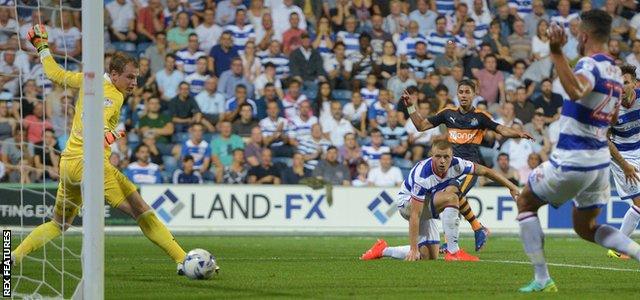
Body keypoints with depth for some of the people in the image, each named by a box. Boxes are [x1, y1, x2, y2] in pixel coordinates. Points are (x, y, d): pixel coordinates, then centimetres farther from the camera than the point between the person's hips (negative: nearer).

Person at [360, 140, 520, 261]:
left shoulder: (456, 164, -20)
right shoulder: (423, 175, -35)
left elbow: (485, 171, -2)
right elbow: (415, 215, -34)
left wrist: (511, 186, 1)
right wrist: (413, 249, -36)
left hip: (426, 203, 7)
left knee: (428, 256, -2)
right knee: (450, 197, -31)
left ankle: (383, 250, 17)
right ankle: (453, 252, -27)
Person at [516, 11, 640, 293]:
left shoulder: (590, 65, -19)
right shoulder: (615, 71, 9)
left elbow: (576, 91, -44)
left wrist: (557, 53, -48)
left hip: (571, 160, -8)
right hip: (600, 159, 8)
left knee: (525, 203, 14)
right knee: (586, 227, 22)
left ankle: (542, 279, 9)